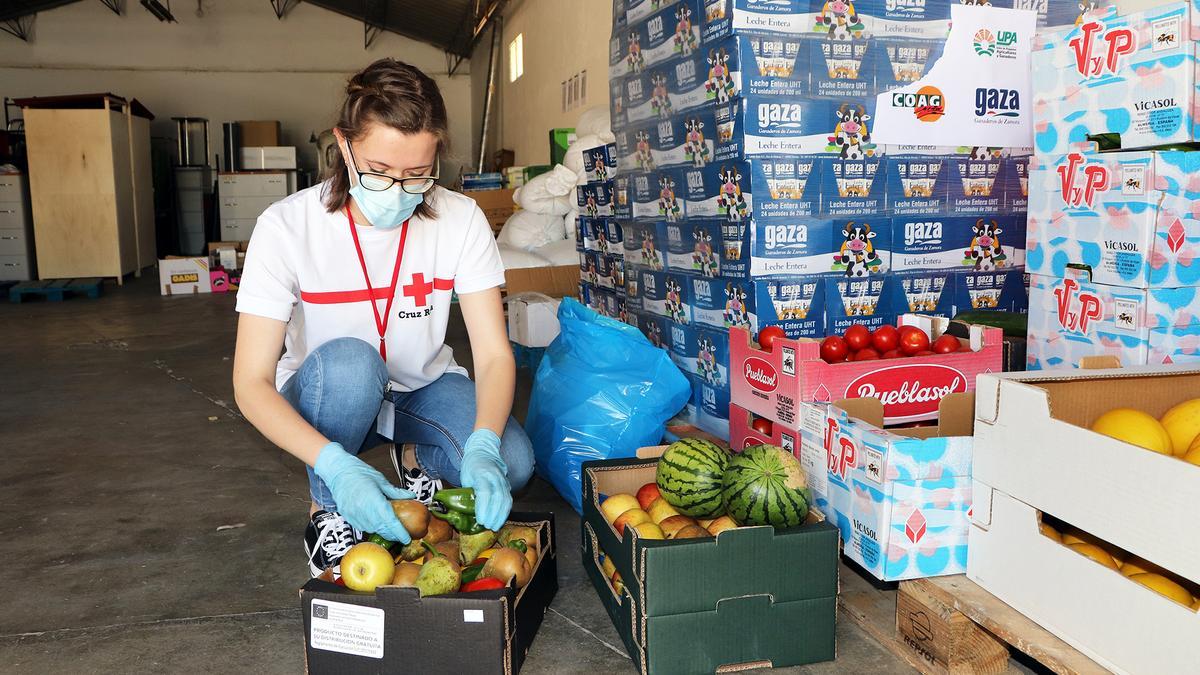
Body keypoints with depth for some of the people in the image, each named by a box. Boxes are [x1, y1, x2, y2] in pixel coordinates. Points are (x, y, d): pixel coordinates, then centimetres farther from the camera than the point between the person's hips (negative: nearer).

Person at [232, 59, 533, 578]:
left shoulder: (461, 219, -17)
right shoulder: (287, 226, -23)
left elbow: (495, 355, -19)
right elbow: (251, 383, -25)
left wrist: (483, 446, -39)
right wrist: (336, 466, -41)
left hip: (425, 388, 1)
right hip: (327, 399, -1)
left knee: (510, 464, -27)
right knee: (347, 360, -36)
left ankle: (417, 460, 8)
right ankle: (327, 511, -9)